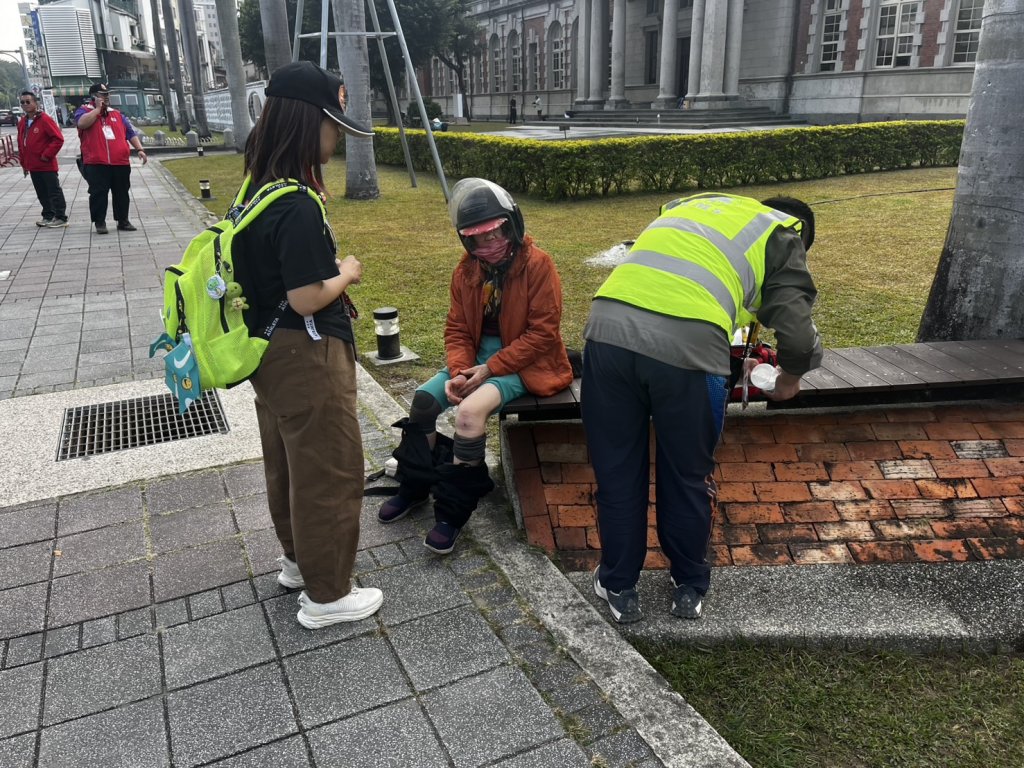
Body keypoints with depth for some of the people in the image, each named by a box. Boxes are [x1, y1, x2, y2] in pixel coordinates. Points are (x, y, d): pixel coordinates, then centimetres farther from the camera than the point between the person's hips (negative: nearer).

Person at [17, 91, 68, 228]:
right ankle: (48, 216, 21)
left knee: (54, 191, -2)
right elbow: (21, 144, 19)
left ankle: (61, 218, 3)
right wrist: (24, 163, 16)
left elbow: (58, 139, -16)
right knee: (42, 193, 13)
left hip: (47, 165, -7)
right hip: (33, 166, 7)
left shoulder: (45, 119, -10)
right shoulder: (22, 123, 12)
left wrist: (47, 155, -16)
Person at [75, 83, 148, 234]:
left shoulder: (117, 114, 19)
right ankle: (100, 223, 4)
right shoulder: (84, 111, 6)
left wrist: (140, 149, 3)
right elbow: (82, 123, -17)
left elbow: (131, 133, 17)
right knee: (98, 193, -3)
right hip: (96, 164, -4)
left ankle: (123, 221, 17)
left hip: (121, 163, 4)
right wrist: (97, 109, -8)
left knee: (122, 193, 8)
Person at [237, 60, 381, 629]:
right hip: (307, 358, -10)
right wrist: (347, 273, -8)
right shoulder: (298, 206, -25)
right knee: (330, 471, 5)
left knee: (290, 462, 23)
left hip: (272, 351, 10)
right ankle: (327, 595, 20)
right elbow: (308, 298, -24)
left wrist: (330, 266, 7)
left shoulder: (260, 189, 5)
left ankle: (299, 559, 43)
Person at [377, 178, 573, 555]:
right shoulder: (466, 269, 5)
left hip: (521, 362, -7)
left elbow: (543, 333, -17)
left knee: (470, 411, -30)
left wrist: (489, 369, -21)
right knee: (423, 399, -7)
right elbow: (457, 329, 7)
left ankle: (452, 512, -15)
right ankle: (415, 486, 17)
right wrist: (459, 371, -14)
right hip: (477, 357, 7)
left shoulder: (537, 263, -14)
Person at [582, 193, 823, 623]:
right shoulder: (783, 237, 20)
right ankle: (689, 587, 37)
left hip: (608, 328, 4)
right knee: (688, 476, 18)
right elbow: (797, 334, 8)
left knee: (617, 472, 18)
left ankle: (618, 586, 34)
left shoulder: (696, 204, 36)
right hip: (687, 345, -4)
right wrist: (791, 375, 30)